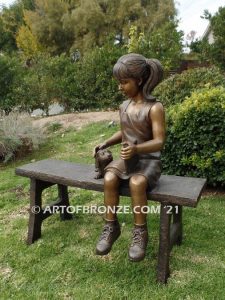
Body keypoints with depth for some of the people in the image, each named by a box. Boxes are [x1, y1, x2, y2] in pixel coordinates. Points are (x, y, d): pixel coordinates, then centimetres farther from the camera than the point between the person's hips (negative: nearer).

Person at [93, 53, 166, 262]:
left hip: (149, 160, -5)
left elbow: (159, 142, -17)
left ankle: (140, 232, -13)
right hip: (126, 158, 5)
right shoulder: (124, 106, 7)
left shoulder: (154, 107, -12)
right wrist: (106, 144, 6)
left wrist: (137, 148, -34)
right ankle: (111, 227, -8)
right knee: (109, 178, -26)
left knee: (136, 182, -36)